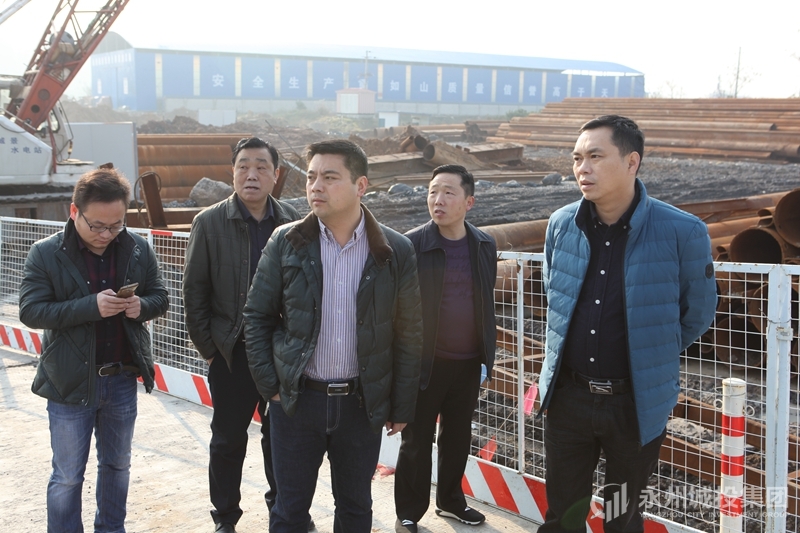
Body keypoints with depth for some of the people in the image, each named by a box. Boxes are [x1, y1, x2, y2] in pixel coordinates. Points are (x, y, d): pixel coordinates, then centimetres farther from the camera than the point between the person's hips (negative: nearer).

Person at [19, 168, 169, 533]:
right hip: (71, 381, -3)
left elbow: (160, 298, 6)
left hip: (122, 379, 4)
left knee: (117, 465, 20)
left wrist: (141, 306, -18)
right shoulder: (46, 253, -10)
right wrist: (91, 306, -27)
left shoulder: (138, 249, -2)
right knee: (67, 477, 8)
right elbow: (30, 311, -15)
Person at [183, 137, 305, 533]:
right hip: (232, 352, -1)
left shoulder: (293, 221, -1)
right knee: (228, 440, 10)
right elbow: (194, 292, -2)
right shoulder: (209, 222, -5)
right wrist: (207, 348, -4)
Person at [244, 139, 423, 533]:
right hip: (297, 399, 0)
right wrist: (270, 386, -3)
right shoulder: (286, 242, -4)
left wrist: (401, 407, 2)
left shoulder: (395, 252, -4)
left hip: (363, 403, 0)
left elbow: (408, 335, 0)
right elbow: (257, 316, 3)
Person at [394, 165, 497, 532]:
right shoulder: (412, 245, -12)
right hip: (425, 362, -4)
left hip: (468, 363, 4)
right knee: (417, 442, 7)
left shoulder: (485, 246, 1)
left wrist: (487, 353, 10)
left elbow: (486, 303, 9)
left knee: (458, 438, 17)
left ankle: (450, 501, 37)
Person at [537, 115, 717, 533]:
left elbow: (696, 314, 0)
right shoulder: (562, 224, -3)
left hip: (638, 403, -3)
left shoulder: (683, 232, -15)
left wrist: (651, 358, 9)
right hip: (567, 397, 3)